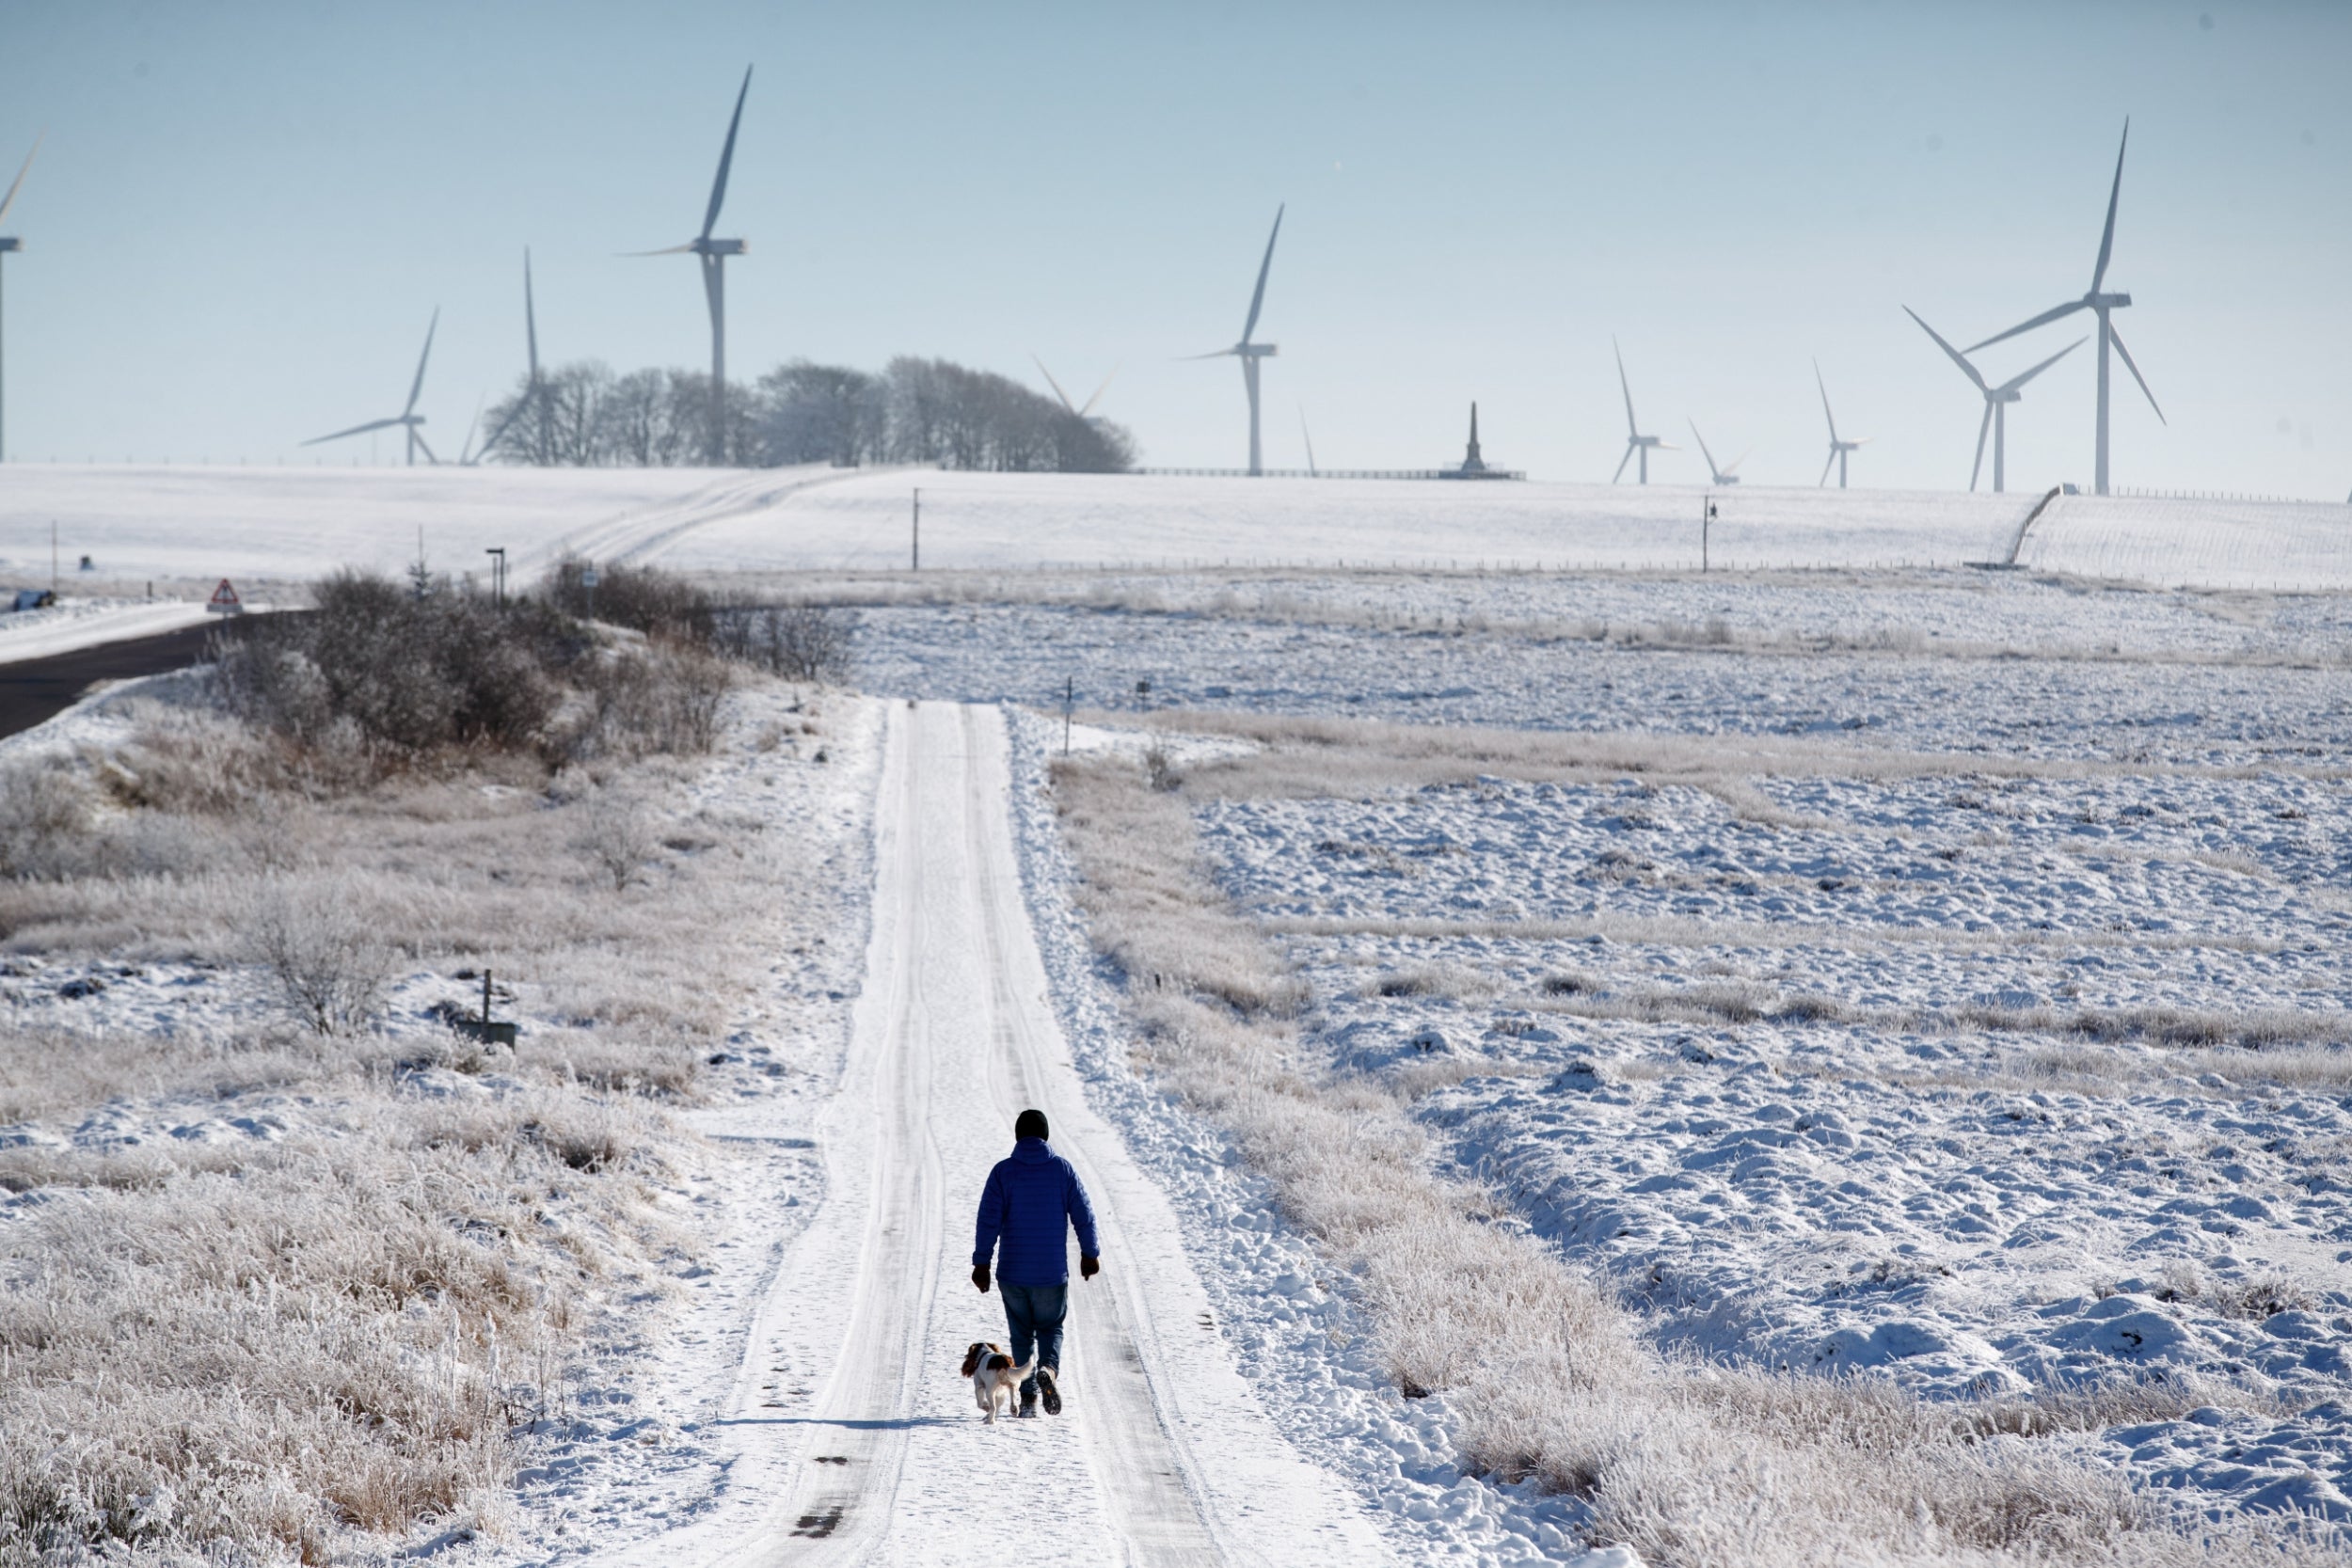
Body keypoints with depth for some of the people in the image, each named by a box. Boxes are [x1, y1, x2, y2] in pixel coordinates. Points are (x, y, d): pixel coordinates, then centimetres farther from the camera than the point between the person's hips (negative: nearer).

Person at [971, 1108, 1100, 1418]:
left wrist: (981, 1263, -3)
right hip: (1053, 1272, 0)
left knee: (1022, 1334, 12)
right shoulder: (1062, 1169, -2)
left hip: (1013, 1273, 0)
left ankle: (1028, 1398, 7)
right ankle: (1048, 1369, -15)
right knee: (1051, 1328, 15)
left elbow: (988, 1220, -9)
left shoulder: (1003, 1171, -5)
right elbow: (1084, 1215, 1)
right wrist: (1090, 1254, 14)